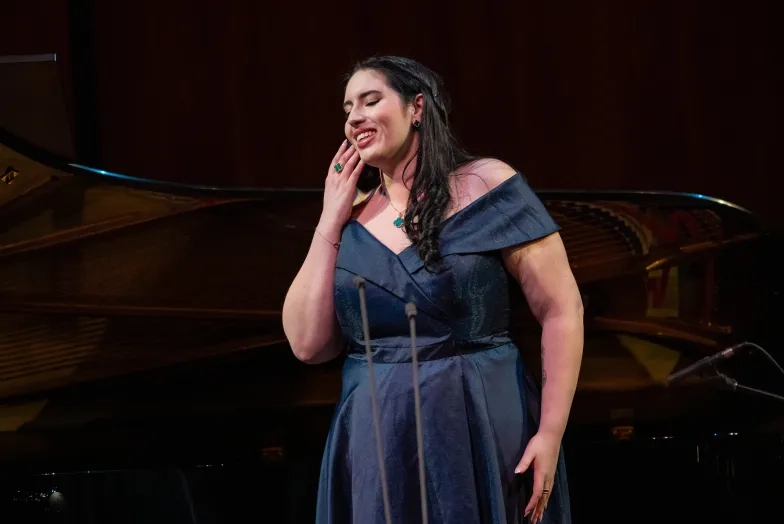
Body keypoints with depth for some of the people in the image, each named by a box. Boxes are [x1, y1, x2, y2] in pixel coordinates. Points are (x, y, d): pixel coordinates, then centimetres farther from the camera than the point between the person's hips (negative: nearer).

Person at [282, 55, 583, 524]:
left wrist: (551, 434, -13)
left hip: (485, 437, -4)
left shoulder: (484, 185, -3)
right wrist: (330, 222, 1)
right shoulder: (351, 219, 9)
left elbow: (562, 309, -6)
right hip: (378, 452, 4)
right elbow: (307, 344, 2)